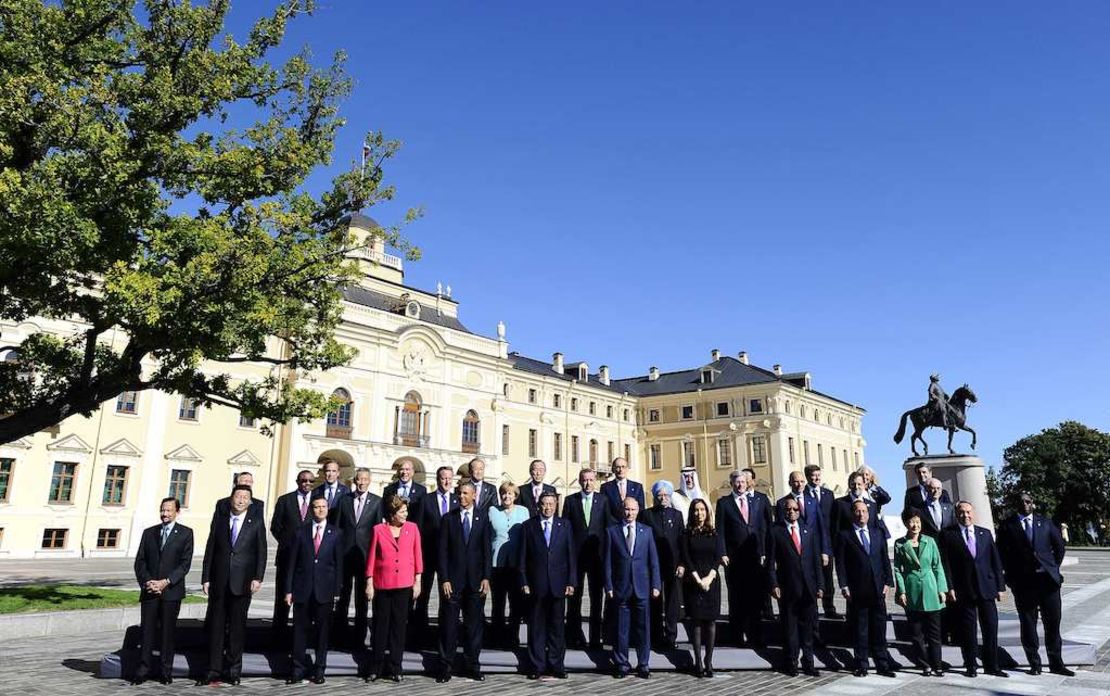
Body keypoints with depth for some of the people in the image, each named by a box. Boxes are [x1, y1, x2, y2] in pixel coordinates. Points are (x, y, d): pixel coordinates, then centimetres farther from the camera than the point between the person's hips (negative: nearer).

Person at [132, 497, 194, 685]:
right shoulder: (148, 533, 13)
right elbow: (139, 561, 9)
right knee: (147, 631, 0)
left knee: (168, 632, 3)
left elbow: (185, 563, -4)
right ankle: (144, 670, 7)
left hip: (171, 590, -2)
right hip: (149, 590, 2)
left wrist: (166, 582, -13)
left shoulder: (185, 533, 2)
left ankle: (165, 671, 10)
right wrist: (146, 582, -7)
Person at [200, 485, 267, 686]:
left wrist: (258, 578, -10)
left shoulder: (256, 523, 2)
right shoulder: (219, 521, 8)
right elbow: (209, 551, 8)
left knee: (237, 627, 6)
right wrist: (205, 578, 3)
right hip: (219, 582, 2)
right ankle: (214, 671, 11)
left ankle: (234, 671, 15)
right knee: (215, 626, 4)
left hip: (242, 583, -2)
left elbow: (261, 553, -1)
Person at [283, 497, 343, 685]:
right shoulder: (300, 532, 5)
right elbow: (292, 562, 4)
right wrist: (288, 590, 0)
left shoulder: (336, 534, 3)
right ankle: (298, 669, 15)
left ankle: (319, 669, 17)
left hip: (325, 590, 0)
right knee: (300, 629, 4)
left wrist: (337, 591, -2)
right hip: (302, 589, 1)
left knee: (322, 631, 6)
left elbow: (339, 564, 3)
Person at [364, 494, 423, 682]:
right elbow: (371, 557, 1)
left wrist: (418, 582, 2)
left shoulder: (412, 528, 0)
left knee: (399, 625, 7)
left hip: (404, 585, 1)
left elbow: (417, 556, 4)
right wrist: (369, 583, -1)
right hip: (382, 585, -1)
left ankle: (396, 667, 17)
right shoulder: (378, 529, -3)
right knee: (380, 625, 5)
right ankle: (375, 667, 17)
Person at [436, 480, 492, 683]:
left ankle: (472, 666, 17)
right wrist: (444, 579, -8)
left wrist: (486, 578, -4)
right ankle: (445, 668, 11)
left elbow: (487, 550, 3)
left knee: (474, 624, 6)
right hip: (452, 579, -1)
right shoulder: (448, 518, 3)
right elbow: (443, 551, -1)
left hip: (475, 580, 1)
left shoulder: (482, 518, 5)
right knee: (448, 625, 2)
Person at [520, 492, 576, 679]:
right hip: (535, 584, -1)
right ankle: (537, 664, 15)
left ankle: (556, 664, 16)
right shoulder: (528, 526, 3)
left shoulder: (565, 526, 6)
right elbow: (522, 557, 3)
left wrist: (571, 582, -2)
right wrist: (524, 582, -4)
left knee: (557, 625, 6)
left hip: (558, 584, 1)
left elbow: (571, 555, 4)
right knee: (536, 626, 5)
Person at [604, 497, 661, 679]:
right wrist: (608, 586, -4)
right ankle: (622, 664, 15)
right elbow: (607, 562, 2)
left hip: (642, 588, 1)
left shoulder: (646, 531, 8)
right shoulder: (612, 532, 3)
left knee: (643, 628, 5)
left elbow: (653, 560, 7)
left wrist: (655, 585, 1)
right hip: (621, 588, -1)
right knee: (621, 628, 4)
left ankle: (643, 664, 16)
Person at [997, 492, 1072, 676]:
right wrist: (1011, 575, -2)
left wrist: (1053, 568, 9)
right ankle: (1034, 663, 12)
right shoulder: (1007, 526, 1)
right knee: (1028, 625, 4)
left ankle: (1056, 664, 15)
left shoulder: (1045, 523, 9)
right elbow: (1002, 553, 3)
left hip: (1048, 579, 2)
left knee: (1053, 623, 5)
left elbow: (1059, 545, 15)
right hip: (1023, 582, -2)